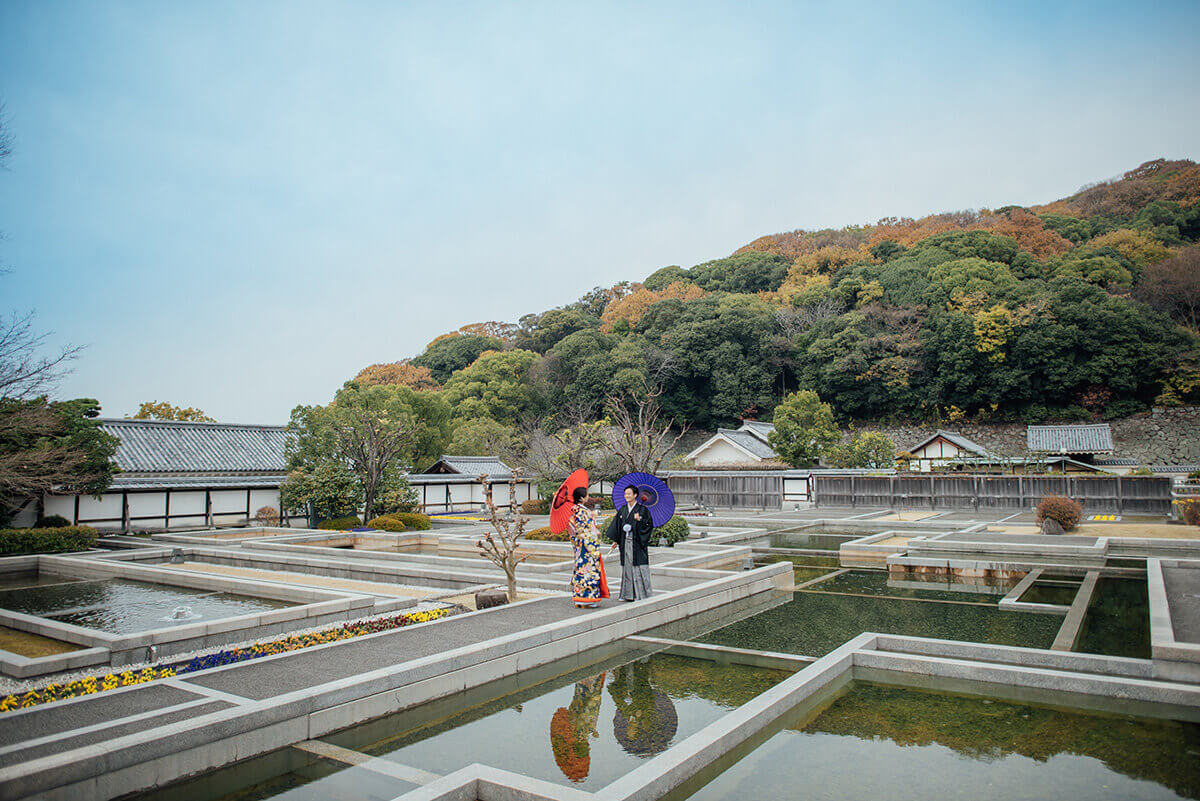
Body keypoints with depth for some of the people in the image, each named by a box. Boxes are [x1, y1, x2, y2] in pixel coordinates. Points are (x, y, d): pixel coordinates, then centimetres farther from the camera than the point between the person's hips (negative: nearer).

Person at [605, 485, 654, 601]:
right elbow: (617, 525, 15)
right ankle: (628, 594, 14)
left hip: (637, 542, -5)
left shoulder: (642, 509, -4)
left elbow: (649, 525, -6)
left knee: (638, 567, -4)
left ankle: (641, 594, 3)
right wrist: (615, 540, 9)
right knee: (627, 566, 7)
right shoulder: (622, 510, 11)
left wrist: (640, 520, -23)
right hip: (625, 543, 5)